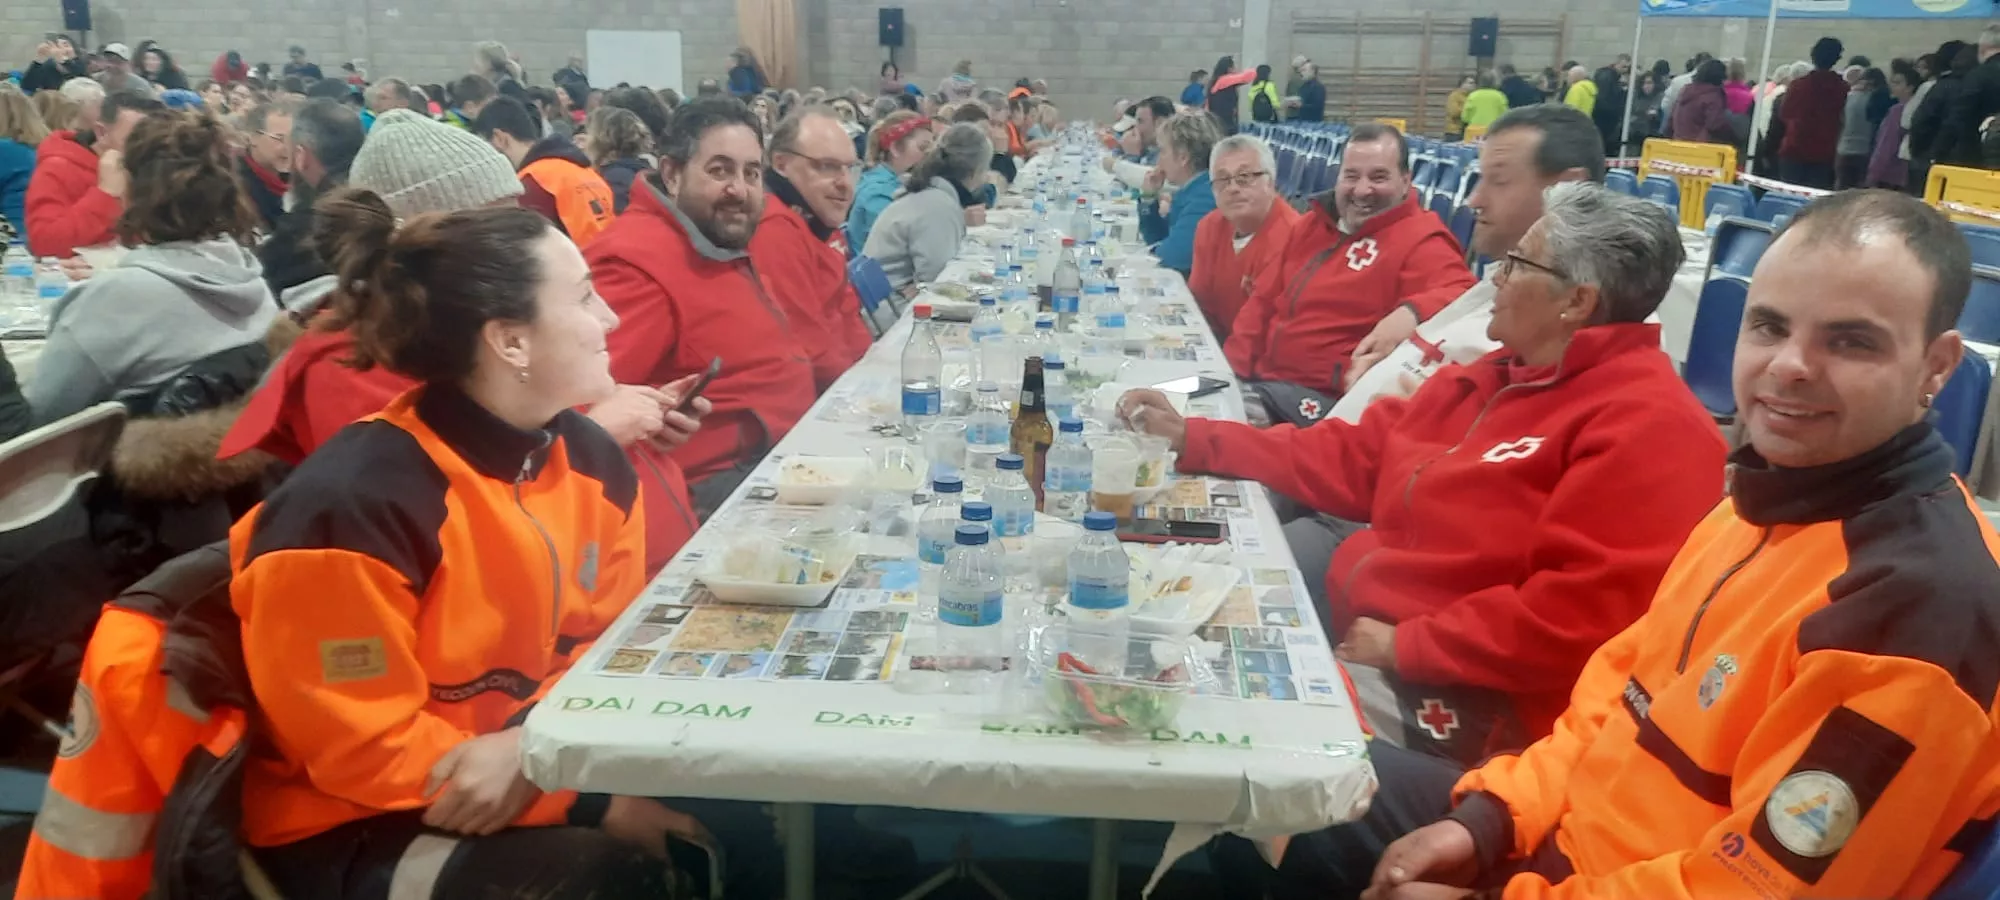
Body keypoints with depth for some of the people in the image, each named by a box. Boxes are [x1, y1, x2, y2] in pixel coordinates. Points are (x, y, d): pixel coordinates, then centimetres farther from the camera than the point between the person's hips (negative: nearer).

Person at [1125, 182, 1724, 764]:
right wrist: (1190, 438, 10)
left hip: (1448, 699, -8)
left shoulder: (1649, 428, -17)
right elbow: (1351, 459, 16)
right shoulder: (1494, 379, 13)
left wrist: (1403, 645, -20)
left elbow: (1581, 616, -25)